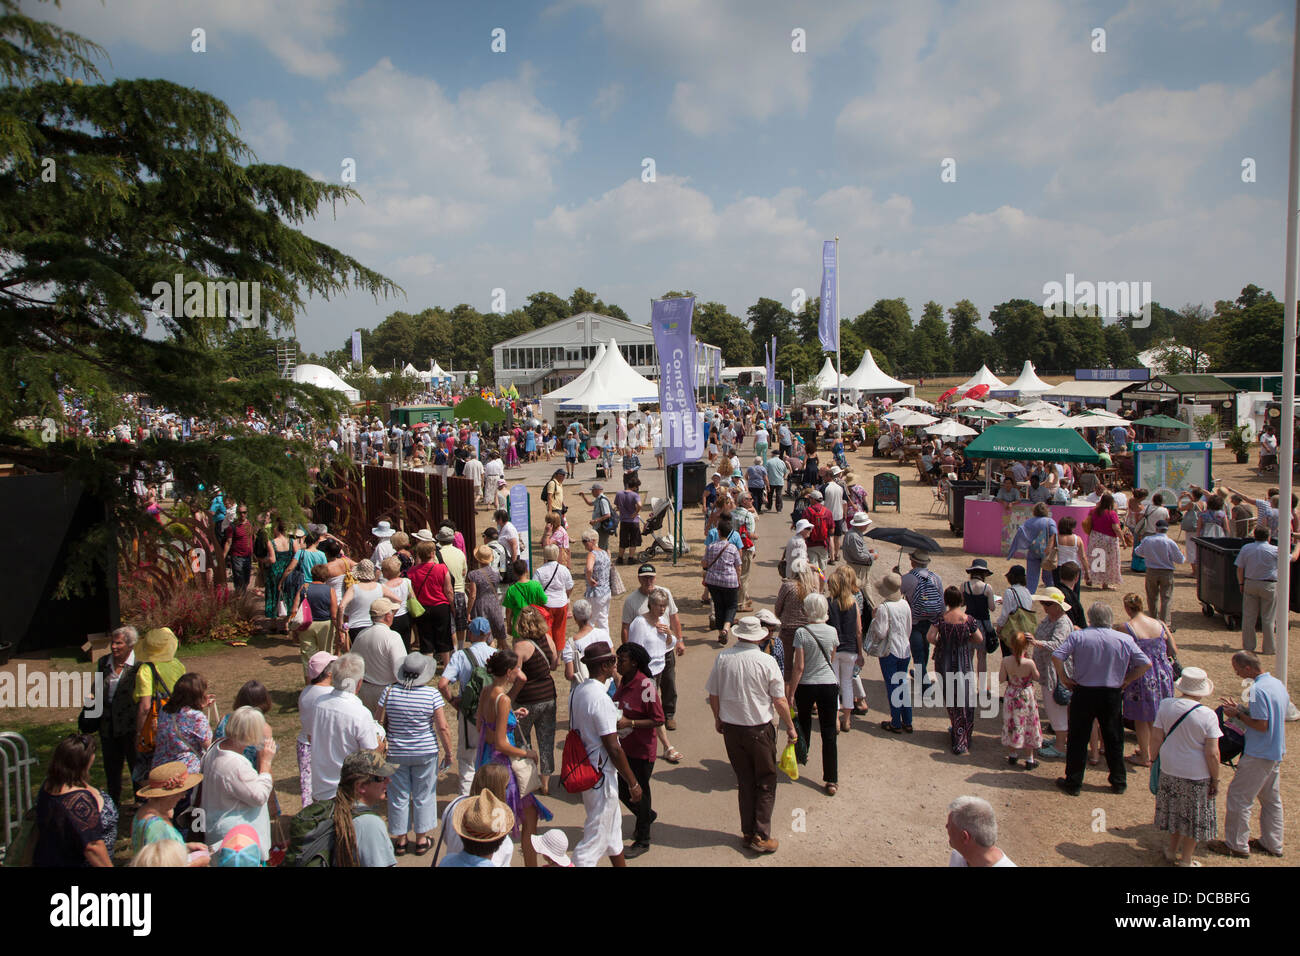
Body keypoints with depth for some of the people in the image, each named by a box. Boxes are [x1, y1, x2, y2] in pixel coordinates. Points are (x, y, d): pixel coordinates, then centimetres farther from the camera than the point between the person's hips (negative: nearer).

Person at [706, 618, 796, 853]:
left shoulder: (722, 658, -7)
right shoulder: (766, 662, -15)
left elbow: (713, 695, 1)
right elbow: (780, 701, -10)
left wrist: (718, 719, 19)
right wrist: (790, 727, 5)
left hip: (731, 728, 3)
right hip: (760, 729, -3)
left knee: (745, 782, 17)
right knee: (766, 783, 12)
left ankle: (748, 833, 23)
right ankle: (761, 836, 11)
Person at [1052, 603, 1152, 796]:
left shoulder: (1078, 636, -9)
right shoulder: (1125, 640, -3)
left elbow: (1056, 656, -17)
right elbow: (1146, 664, -3)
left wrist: (1064, 678, -4)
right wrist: (1126, 681, 6)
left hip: (1083, 693, -1)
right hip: (1112, 695, 2)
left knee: (1078, 739, 8)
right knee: (1114, 740, 15)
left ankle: (1073, 783, 14)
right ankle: (1119, 782, 25)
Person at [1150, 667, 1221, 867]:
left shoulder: (1166, 705, -8)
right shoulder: (1207, 716, -17)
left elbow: (1156, 738, -3)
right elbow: (1212, 753, -16)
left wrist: (1153, 759, 12)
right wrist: (1215, 779, -3)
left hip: (1169, 770, 3)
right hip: (1196, 775, -3)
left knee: (1176, 811, 22)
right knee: (1193, 818, 14)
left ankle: (1173, 850, 37)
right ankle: (1185, 860, 24)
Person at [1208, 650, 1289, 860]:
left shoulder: (1258, 690, -24)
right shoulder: (1278, 684, 6)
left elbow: (1261, 725, -24)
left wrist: (1238, 715, -10)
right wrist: (1241, 708, 10)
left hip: (1258, 756, -10)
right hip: (1276, 752, 10)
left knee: (1238, 797, 1)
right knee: (1271, 798, 19)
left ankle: (1236, 845, 8)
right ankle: (1272, 844, 29)